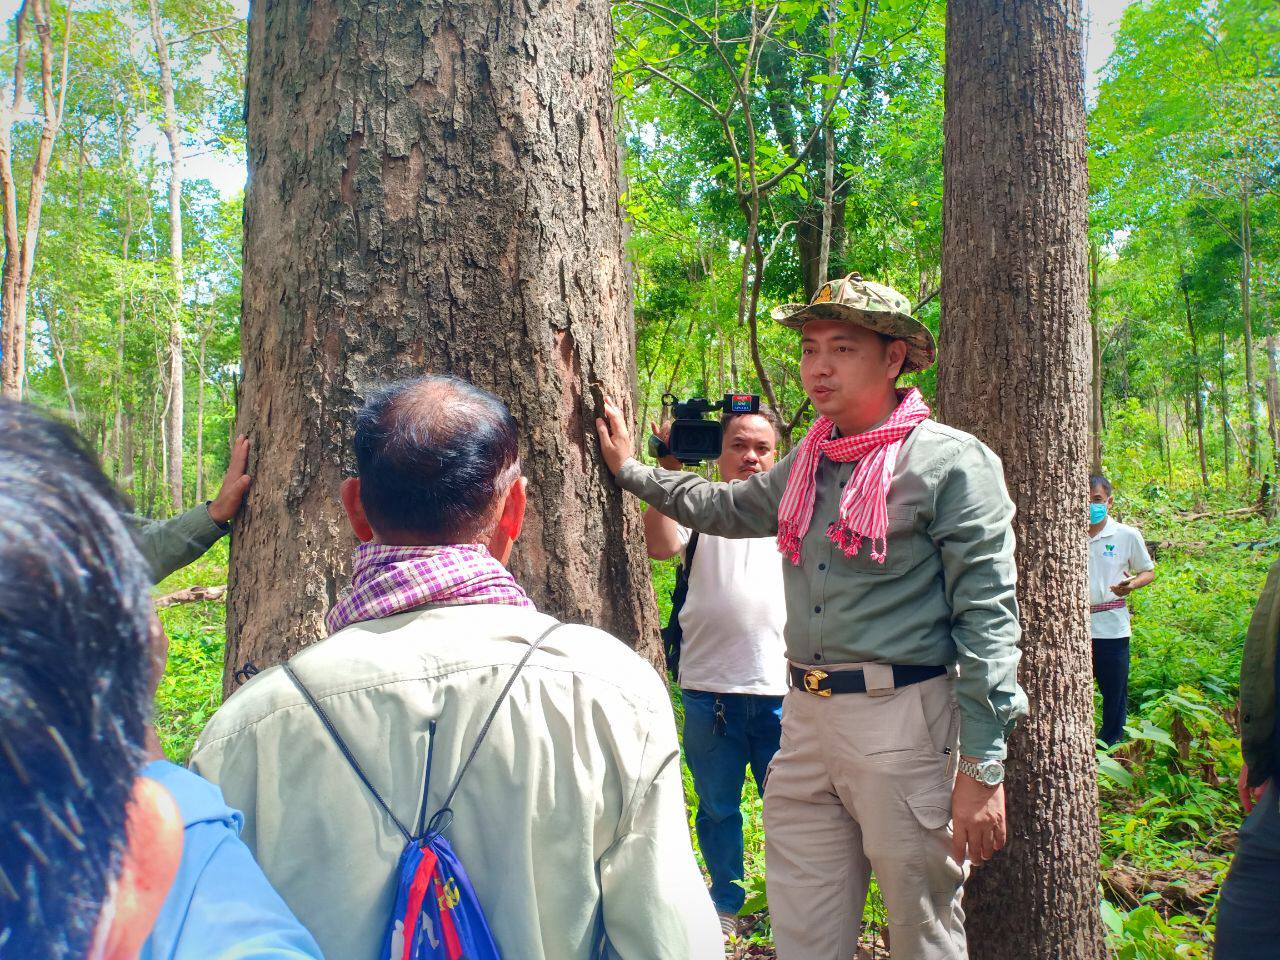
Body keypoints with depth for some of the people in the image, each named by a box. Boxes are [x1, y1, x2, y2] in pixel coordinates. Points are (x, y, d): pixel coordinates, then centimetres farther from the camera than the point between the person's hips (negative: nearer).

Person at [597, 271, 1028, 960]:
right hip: (804, 715, 6)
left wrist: (982, 768, -14)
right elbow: (730, 509, 29)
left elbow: (986, 617, -11)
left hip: (900, 719, -6)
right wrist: (632, 471, 29)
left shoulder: (951, 463, -9)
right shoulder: (809, 459, 11)